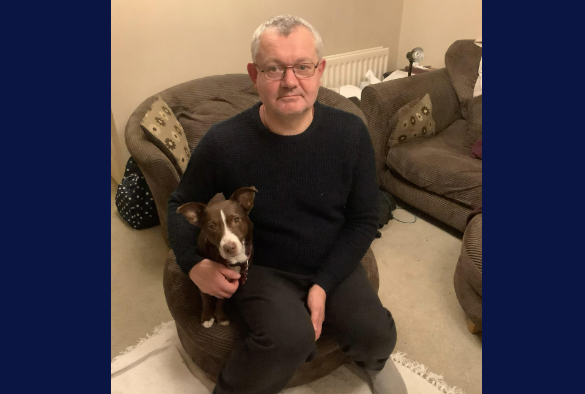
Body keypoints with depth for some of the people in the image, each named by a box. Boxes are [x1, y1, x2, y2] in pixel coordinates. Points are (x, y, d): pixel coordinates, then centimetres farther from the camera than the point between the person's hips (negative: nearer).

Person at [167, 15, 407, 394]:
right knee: (290, 338, -29)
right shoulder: (223, 143, -17)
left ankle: (374, 359, 24)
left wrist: (323, 285, -14)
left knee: (376, 334, -16)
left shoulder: (350, 133, -12)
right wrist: (194, 263, -17)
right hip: (261, 269, -2)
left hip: (333, 265, 3)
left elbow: (364, 219, -4)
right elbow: (182, 206, 1)